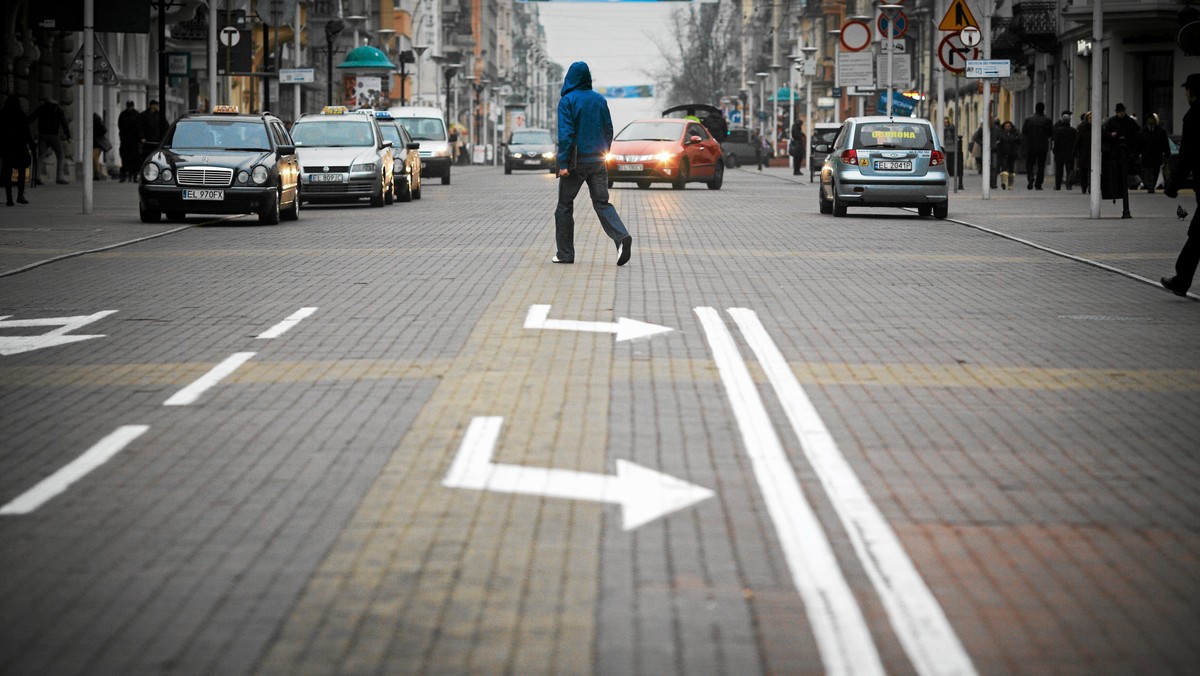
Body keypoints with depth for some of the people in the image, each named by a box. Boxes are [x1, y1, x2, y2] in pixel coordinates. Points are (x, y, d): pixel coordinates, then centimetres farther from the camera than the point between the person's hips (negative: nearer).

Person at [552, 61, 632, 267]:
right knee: (602, 203, 3)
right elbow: (609, 130, 11)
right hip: (597, 161, 4)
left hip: (576, 162, -4)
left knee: (565, 206, 8)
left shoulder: (567, 101, -9)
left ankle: (565, 253, 10)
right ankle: (622, 238, -21)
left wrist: (563, 163, -15)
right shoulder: (600, 100, 7)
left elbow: (565, 133, -15)